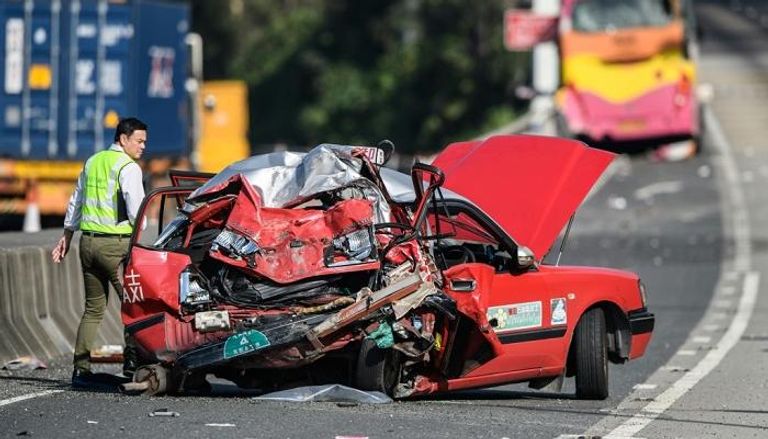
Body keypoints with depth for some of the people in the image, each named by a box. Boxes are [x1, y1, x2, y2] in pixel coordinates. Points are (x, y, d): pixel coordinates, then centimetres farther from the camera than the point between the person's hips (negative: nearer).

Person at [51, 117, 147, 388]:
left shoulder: (93, 162, 15)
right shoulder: (128, 168, -9)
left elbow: (76, 202, 22)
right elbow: (136, 210, -16)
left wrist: (67, 237, 29)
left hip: (88, 241, 7)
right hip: (116, 243, -7)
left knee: (93, 308, 12)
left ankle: (80, 368, 7)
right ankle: (132, 359, -13)